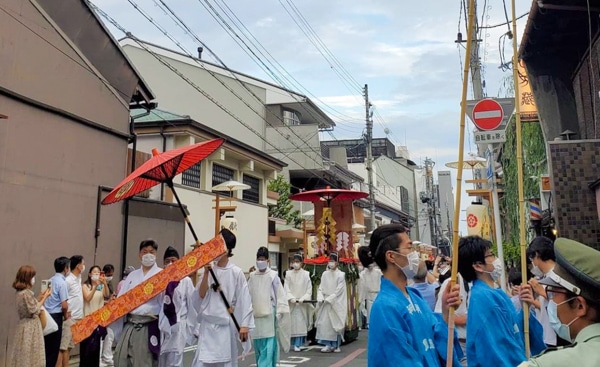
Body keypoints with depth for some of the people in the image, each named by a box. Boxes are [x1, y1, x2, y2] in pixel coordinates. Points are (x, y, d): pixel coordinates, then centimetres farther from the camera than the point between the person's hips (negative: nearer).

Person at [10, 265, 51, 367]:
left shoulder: (20, 292, 8)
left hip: (25, 325, 9)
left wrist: (40, 298, 13)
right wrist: (44, 298, -8)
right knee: (30, 356, -1)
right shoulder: (27, 293, -20)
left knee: (24, 356, 13)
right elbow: (34, 312, -15)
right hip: (31, 327, -9)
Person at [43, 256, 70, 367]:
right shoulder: (62, 282, -15)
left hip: (47, 315, 8)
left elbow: (48, 298, 15)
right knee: (54, 347, 3)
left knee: (47, 346, 16)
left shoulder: (51, 280, 9)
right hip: (56, 316, -8)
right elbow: (64, 305, -20)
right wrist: (65, 314, 1)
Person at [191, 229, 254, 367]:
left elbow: (244, 300, -7)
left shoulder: (236, 272, -7)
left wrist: (244, 325, -9)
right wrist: (206, 273, -11)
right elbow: (201, 295, -1)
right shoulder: (209, 270, 4)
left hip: (226, 324, -3)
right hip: (208, 323, 3)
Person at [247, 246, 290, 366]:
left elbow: (280, 295, -4)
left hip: (269, 315, -4)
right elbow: (247, 295, 8)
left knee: (268, 347, -8)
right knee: (258, 347, 10)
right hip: (255, 316, 4)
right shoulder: (252, 276, 6)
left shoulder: (273, 276, -5)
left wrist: (278, 313, -8)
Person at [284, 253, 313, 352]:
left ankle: (301, 343, 4)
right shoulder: (288, 274, 4)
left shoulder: (305, 274, 1)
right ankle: (295, 343, 7)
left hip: (302, 302, 0)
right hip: (292, 302, 1)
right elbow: (286, 287, 0)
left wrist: (303, 298, -11)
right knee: (293, 322, 0)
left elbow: (309, 289, 1)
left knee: (302, 322, -2)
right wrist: (291, 298, -14)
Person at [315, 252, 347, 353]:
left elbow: (339, 290, -9)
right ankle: (328, 345, 2)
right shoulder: (325, 274, 6)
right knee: (324, 323, -3)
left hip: (336, 303, -3)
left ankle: (336, 345, 10)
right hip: (325, 303, 3)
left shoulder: (341, 275, -5)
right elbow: (320, 288, 6)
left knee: (336, 323, 0)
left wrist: (329, 299, -14)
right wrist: (320, 298, -11)